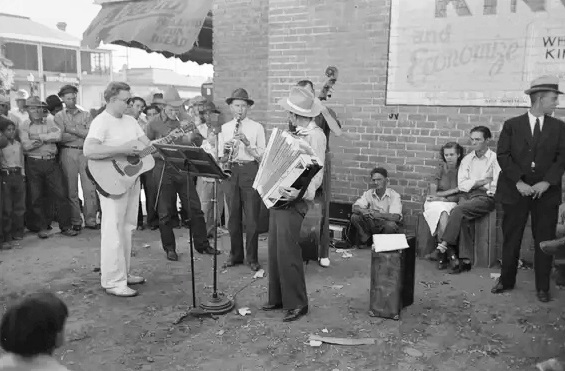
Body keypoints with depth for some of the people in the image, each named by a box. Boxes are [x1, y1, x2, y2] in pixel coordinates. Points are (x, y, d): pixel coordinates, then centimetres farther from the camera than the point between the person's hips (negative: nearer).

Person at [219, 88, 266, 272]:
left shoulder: (257, 127, 3)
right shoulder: (224, 128, 11)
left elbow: (262, 155, -3)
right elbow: (222, 158, 10)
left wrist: (247, 143, -17)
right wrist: (225, 151, -12)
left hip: (250, 170, -3)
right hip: (231, 171, 3)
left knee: (252, 216, -1)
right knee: (233, 216, 8)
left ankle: (252, 257, 10)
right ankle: (235, 255, 21)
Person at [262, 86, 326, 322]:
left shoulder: (315, 136, -13)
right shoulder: (298, 133, 15)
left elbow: (317, 173, -21)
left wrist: (299, 193, -35)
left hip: (293, 200, -9)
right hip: (278, 195, 9)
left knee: (287, 252, -7)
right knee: (274, 248, 12)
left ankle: (297, 304, 7)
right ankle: (277, 298, 24)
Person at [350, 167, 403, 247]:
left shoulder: (394, 195, -14)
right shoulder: (368, 193, -1)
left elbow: (395, 217, -26)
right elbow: (355, 207, -9)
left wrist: (377, 214, -36)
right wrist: (362, 211, -32)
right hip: (371, 224, 3)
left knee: (391, 225, -36)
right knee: (354, 217, -18)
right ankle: (366, 240, 1)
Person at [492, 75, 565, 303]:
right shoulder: (512, 125, 3)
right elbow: (503, 155, -4)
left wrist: (546, 183, -12)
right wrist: (518, 182, -13)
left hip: (546, 192, 1)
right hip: (515, 191, -1)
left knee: (544, 240, 5)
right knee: (511, 239, 7)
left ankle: (543, 287, 17)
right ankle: (506, 281, 23)